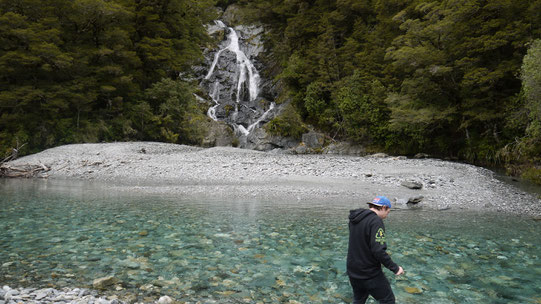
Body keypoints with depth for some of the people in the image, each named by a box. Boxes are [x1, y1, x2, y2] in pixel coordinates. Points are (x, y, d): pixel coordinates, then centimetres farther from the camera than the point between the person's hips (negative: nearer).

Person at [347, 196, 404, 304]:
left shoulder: (355, 218, 5)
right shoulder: (376, 221, -20)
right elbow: (378, 251, -27)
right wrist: (395, 268, -16)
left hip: (353, 271, 8)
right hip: (370, 274, -7)